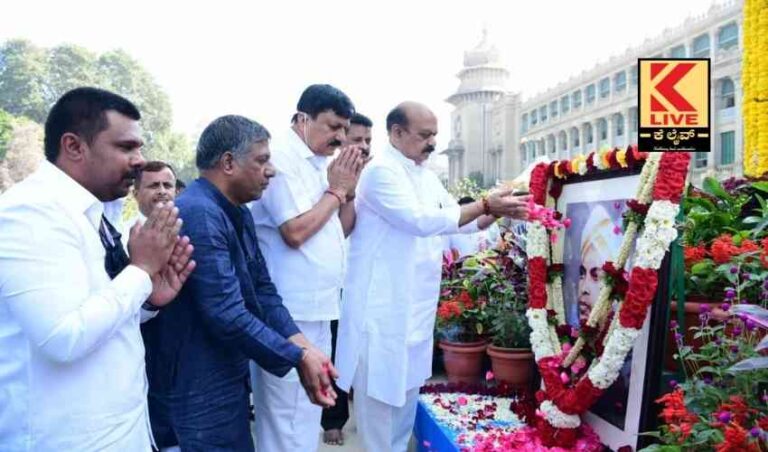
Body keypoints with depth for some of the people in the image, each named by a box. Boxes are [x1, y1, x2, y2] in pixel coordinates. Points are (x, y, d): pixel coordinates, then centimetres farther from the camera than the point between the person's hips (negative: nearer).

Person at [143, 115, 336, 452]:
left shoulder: (238, 214, 7)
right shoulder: (197, 213, -25)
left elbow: (263, 289, 5)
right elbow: (227, 315, -30)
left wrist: (303, 346, -9)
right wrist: (298, 358, -20)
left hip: (228, 375, 9)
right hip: (198, 388, -9)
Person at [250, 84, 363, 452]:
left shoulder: (320, 162, 12)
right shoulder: (282, 159, -14)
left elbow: (343, 229, 16)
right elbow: (295, 232, -23)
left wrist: (348, 191, 0)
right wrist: (334, 190, -11)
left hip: (316, 306, 9)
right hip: (291, 312, -9)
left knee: (304, 410, 20)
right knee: (291, 416, 2)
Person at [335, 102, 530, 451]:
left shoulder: (427, 176, 12)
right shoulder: (382, 170, -14)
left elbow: (461, 220, 17)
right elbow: (422, 221, -24)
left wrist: (497, 212, -2)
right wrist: (485, 205, -21)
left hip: (416, 303, 9)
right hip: (384, 304, -8)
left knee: (407, 386, 18)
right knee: (382, 390, 2)